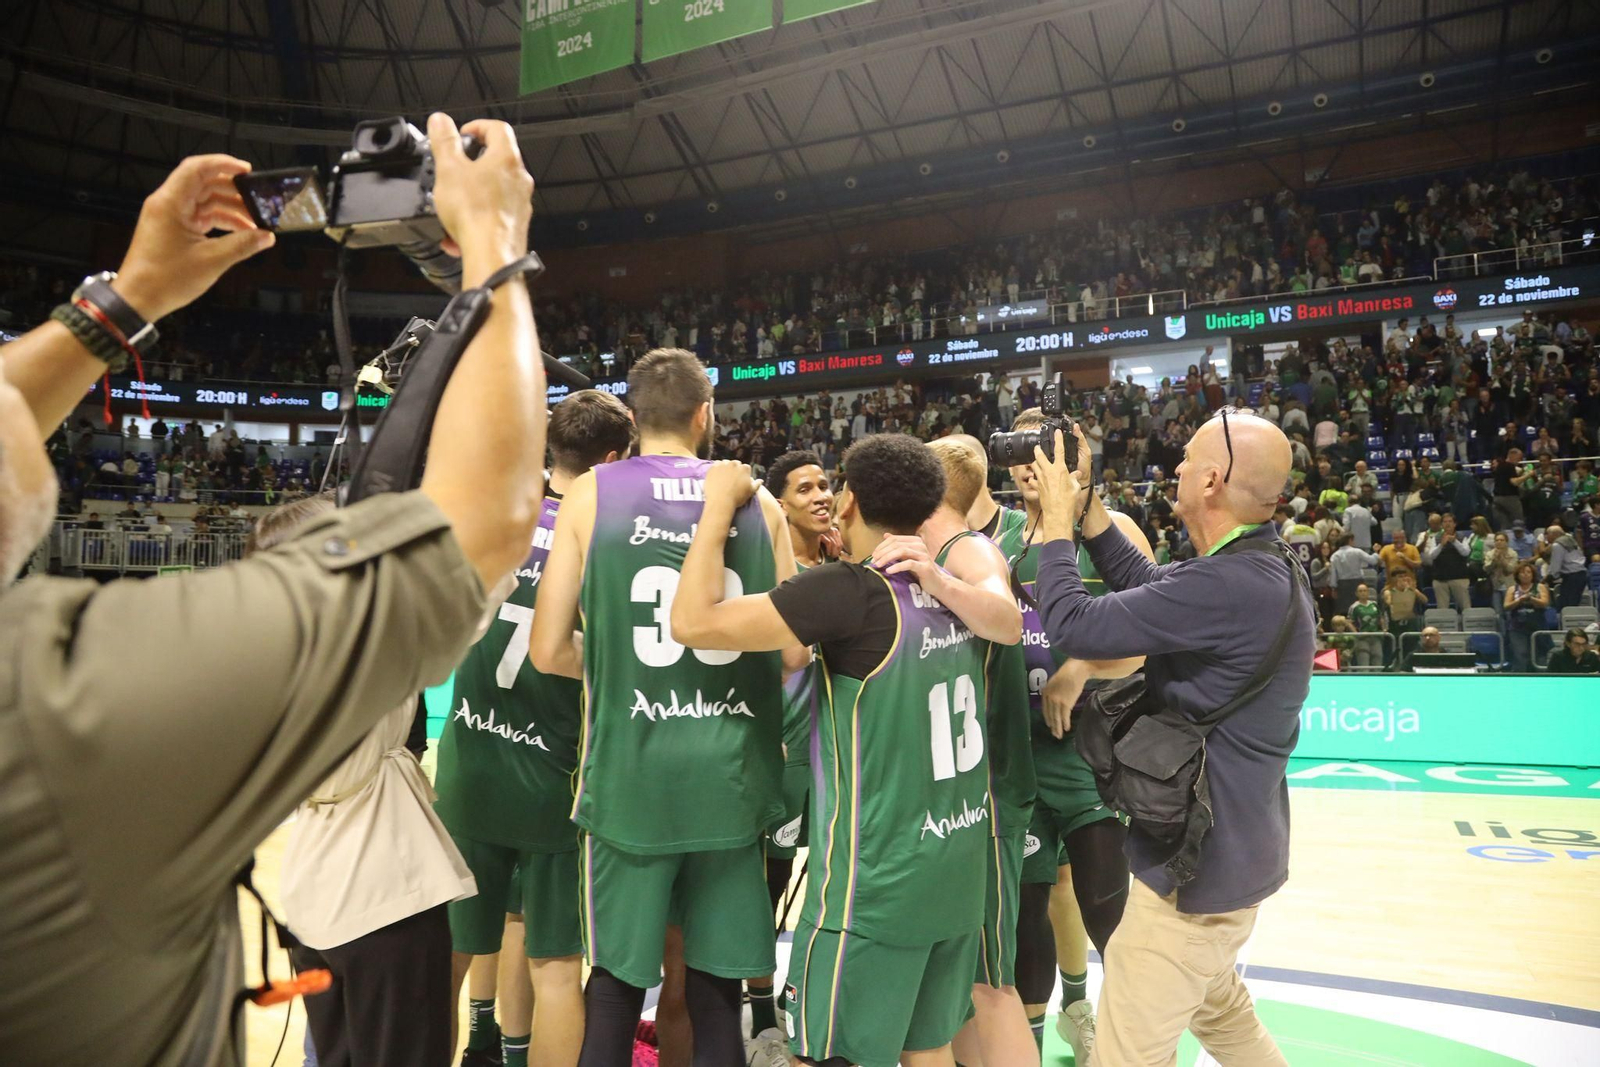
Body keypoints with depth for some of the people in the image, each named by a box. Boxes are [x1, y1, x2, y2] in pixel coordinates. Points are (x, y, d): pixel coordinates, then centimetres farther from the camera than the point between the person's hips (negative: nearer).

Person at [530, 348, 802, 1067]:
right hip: (731, 776, 1)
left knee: (615, 983, 15)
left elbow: (549, 651, -4)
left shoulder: (590, 495, -2)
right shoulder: (759, 502, 2)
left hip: (631, 774, -1)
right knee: (717, 987, 15)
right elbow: (794, 652, 1)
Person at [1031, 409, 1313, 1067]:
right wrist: (1085, 505, 7)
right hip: (1229, 843, 11)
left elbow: (1072, 625, -27)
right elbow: (1145, 584, 13)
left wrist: (1057, 520, -12)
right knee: (1219, 1009, 31)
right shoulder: (1262, 570, 3)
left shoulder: (1227, 584, -30)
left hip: (1198, 857, -10)